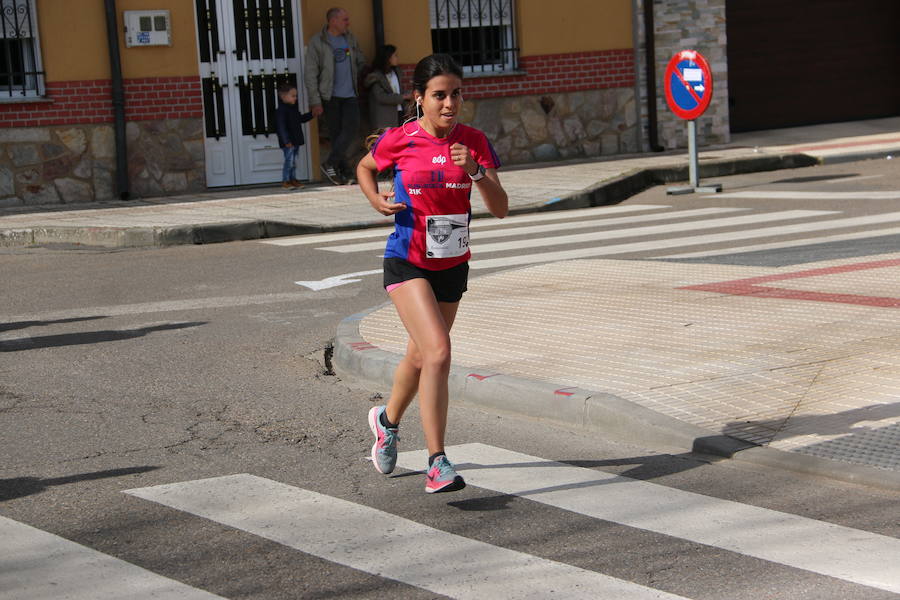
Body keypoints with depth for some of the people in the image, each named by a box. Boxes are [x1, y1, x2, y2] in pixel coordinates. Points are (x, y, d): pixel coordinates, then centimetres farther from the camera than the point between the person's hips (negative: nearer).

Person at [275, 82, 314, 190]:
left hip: (296, 141, 9)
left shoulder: (293, 109, 14)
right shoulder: (281, 111, -15)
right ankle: (285, 181, -2)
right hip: (288, 143, -9)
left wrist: (312, 114, 19)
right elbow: (281, 127, -20)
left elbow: (301, 119, 29)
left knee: (294, 161, 13)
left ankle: (293, 179, 20)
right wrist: (286, 141, -24)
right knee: (289, 161, -8)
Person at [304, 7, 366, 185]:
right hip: (330, 96, -4)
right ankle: (345, 172, 3)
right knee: (336, 134, -2)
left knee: (351, 129, -12)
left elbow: (361, 63, 24)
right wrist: (315, 102, -13)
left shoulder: (350, 39, 12)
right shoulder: (317, 43, -5)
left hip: (350, 95, 4)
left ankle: (330, 164, -7)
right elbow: (310, 75, -7)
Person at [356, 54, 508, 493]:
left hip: (453, 266, 4)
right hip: (408, 264, -4)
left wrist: (475, 172, -27)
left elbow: (501, 209, -10)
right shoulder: (398, 140, -10)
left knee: (421, 356, 19)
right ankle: (437, 465, -19)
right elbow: (365, 167, 11)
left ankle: (387, 419, 50)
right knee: (438, 351, -21)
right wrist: (376, 199, -8)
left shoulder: (474, 142, -5)